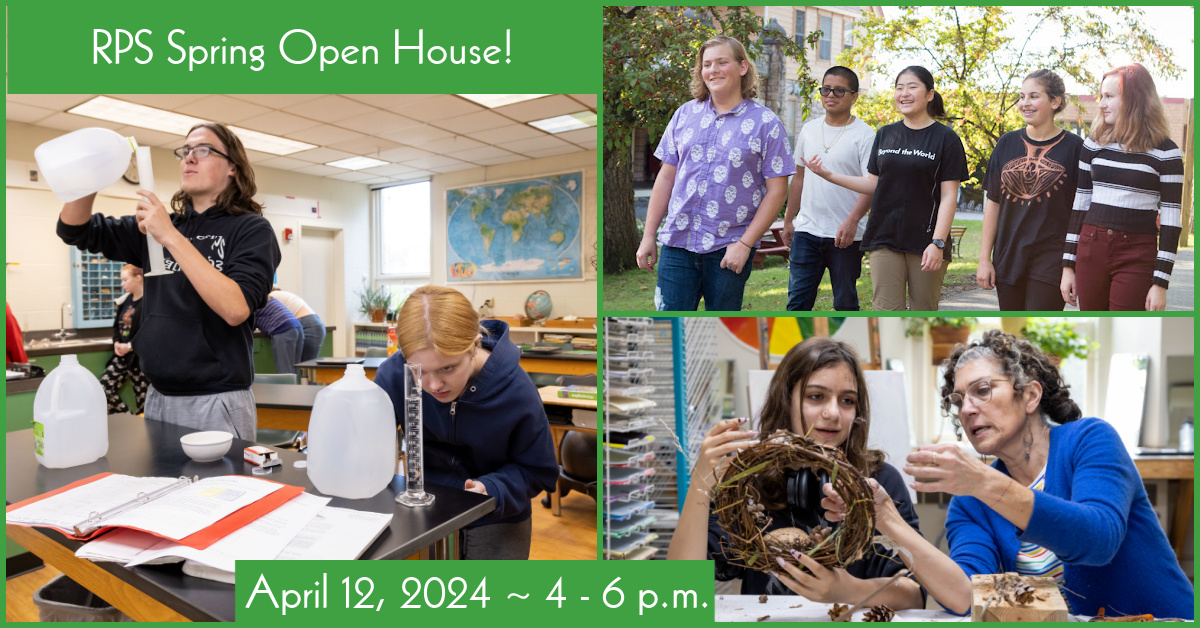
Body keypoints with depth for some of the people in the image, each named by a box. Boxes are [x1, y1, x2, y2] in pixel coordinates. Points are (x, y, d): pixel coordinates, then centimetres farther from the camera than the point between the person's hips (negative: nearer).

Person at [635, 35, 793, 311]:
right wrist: (648, 236, 6)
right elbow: (666, 177, 10)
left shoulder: (766, 123, 0)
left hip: (728, 249, -2)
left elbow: (776, 190, -3)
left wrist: (745, 244, -10)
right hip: (677, 242, 2)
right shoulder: (685, 115, 9)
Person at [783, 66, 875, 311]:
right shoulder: (809, 130, 12)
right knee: (797, 299, 3)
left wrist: (852, 220, -25)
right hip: (806, 229, 4)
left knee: (845, 302, 7)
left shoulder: (864, 135, -4)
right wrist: (788, 219, 17)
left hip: (846, 235, -4)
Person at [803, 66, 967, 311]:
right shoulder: (885, 135, 12)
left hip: (925, 241, -2)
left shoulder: (946, 138, 0)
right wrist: (828, 174, 3)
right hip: (885, 238, 3)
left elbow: (948, 196, -5)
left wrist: (938, 242, -14)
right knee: (886, 313, -2)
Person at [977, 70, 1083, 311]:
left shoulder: (1073, 147, -1)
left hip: (1051, 257, -3)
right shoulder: (1007, 144, 7)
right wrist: (984, 258, 5)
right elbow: (993, 203, 8)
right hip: (1007, 257, 3)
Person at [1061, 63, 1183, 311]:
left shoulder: (1165, 153, -3)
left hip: (1137, 256, -3)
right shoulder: (1094, 144, 7)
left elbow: (1171, 221, -4)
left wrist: (1160, 282, -9)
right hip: (1091, 251, 3)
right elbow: (1080, 205, 8)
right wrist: (1068, 265, 5)